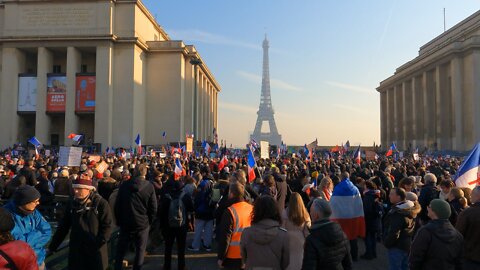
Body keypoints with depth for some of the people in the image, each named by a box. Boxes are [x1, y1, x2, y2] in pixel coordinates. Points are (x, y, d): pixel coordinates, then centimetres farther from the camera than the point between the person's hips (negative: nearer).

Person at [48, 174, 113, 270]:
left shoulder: (100, 203, -13)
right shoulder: (71, 203, 1)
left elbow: (107, 225, -11)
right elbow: (64, 225, 9)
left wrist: (99, 242, -20)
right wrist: (53, 245, 8)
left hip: (95, 249, -4)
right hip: (76, 248, 4)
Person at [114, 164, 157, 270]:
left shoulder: (124, 185, -6)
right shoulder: (149, 186, -12)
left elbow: (117, 205, 0)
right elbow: (153, 208, -8)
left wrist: (119, 221, 12)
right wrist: (149, 221, 7)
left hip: (125, 223, 2)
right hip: (143, 224, -2)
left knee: (120, 250, 18)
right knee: (140, 251, 10)